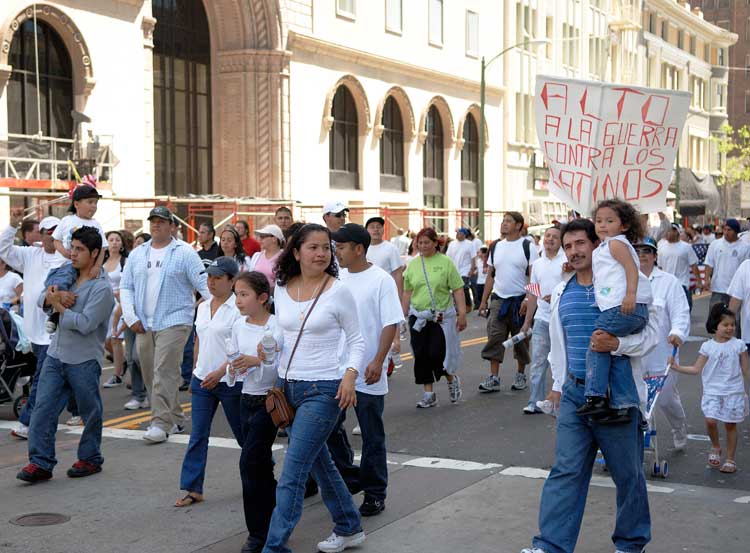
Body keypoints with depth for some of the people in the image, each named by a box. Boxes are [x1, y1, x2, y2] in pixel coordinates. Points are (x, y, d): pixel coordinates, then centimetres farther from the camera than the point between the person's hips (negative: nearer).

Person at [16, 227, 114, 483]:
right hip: (56, 355, 6)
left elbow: (85, 324, -21)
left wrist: (57, 305, -12)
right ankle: (40, 462, 1)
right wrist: (57, 296, -12)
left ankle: (90, 459, 24)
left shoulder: (102, 288, -13)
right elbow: (42, 297, 10)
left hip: (84, 361, -6)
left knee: (90, 413, 8)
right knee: (43, 407, -2)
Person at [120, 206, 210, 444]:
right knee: (150, 375, 9)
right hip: (143, 325, 6)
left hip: (173, 322, -6)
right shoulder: (137, 254, 13)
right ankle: (174, 418, 22)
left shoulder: (184, 252, -2)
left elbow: (204, 284, -5)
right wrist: (131, 318, 3)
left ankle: (162, 423, -10)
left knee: (164, 373, -14)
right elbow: (126, 287, 14)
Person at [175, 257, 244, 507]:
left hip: (230, 381, -6)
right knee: (197, 436, 2)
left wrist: (220, 372, -22)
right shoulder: (203, 307, 10)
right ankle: (192, 489, 6)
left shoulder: (238, 308, -12)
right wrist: (195, 374, 17)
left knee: (244, 435, 9)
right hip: (203, 380, 6)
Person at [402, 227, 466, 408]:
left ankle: (452, 379, 22)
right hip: (418, 317, 4)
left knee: (437, 353, -9)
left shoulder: (445, 262, -4)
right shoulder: (413, 264, 7)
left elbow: (457, 290, -4)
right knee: (421, 356, 3)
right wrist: (403, 315, 8)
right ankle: (429, 394, 13)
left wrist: (462, 314, -9)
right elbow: (407, 292, 12)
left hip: (442, 317, -4)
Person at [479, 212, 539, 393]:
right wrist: (483, 301, 9)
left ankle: (521, 374, 23)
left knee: (520, 340, 8)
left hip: (520, 301, -4)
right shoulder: (496, 247, 10)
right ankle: (493, 378, -5)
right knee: (494, 338, -6)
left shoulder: (527, 247, -5)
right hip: (498, 299, 4)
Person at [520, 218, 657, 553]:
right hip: (574, 393, 4)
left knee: (627, 472, 8)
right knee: (566, 471, 1)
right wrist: (558, 383, 25)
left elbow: (650, 334, -10)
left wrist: (617, 344, -28)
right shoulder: (561, 294, 10)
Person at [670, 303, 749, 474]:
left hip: (734, 392, 0)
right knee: (710, 420, -14)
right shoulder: (707, 346, 1)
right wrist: (678, 367, -7)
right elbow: (697, 369, 3)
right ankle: (715, 448, 15)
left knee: (730, 425, 5)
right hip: (712, 392, 1)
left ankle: (731, 459, 20)